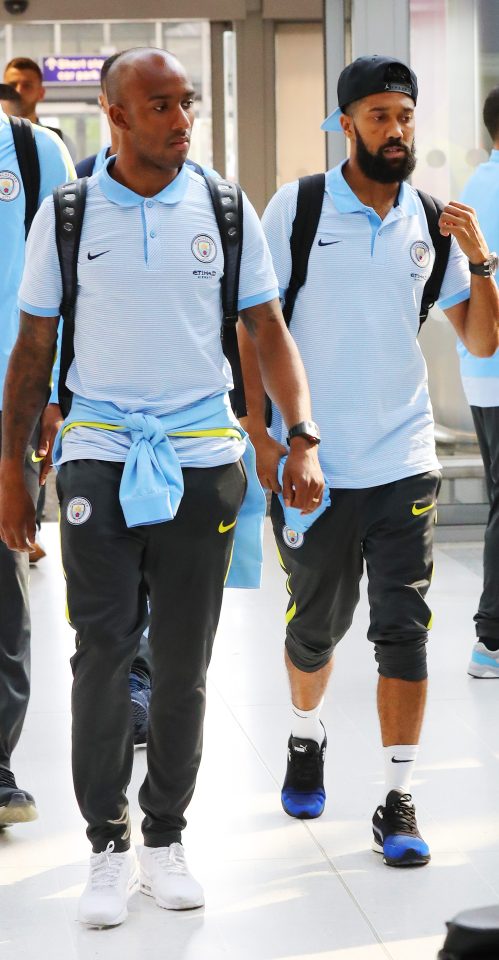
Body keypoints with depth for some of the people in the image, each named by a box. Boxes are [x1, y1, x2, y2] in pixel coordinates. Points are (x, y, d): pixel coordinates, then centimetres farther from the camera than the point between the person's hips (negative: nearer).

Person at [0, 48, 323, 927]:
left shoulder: (225, 210, 4)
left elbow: (270, 334, 7)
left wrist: (301, 440, -5)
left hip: (203, 459, 1)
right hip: (99, 458, -1)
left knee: (183, 664, 6)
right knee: (103, 654, -4)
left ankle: (166, 837, 19)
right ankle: (108, 846, 9)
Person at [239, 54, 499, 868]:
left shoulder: (430, 221, 4)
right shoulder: (297, 208, -3)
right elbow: (252, 324, -1)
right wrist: (259, 432, -8)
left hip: (403, 463, 1)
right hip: (311, 464, -1)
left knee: (404, 631, -5)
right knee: (316, 626, 13)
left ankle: (399, 802, 3)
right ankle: (306, 738, 42)